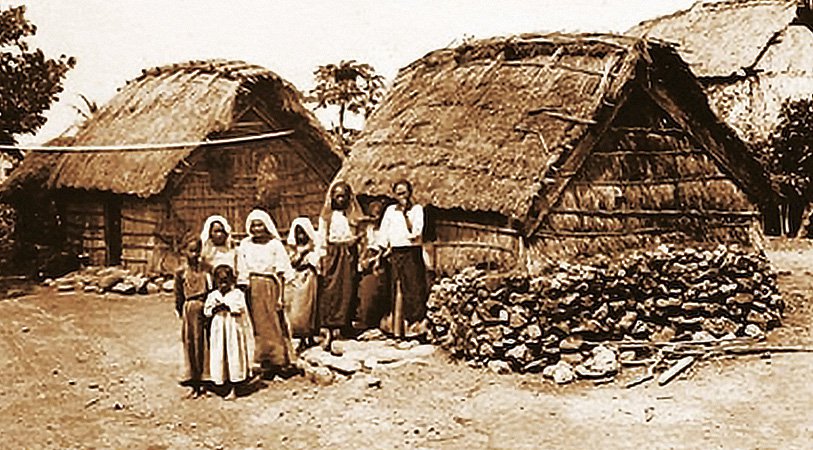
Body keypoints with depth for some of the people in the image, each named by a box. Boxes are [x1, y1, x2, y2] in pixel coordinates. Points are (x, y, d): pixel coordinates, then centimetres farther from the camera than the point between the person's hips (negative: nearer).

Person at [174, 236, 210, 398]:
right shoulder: (181, 272, 2)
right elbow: (178, 296, 6)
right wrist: (181, 312, 3)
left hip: (205, 308, 0)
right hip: (189, 310, 0)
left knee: (206, 344, 3)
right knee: (191, 345, 4)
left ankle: (205, 380, 15)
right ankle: (195, 386, 13)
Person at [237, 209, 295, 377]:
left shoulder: (275, 244, -2)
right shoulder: (245, 245, 6)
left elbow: (281, 274, -3)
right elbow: (242, 273, 7)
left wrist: (280, 296, -7)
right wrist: (244, 292, 0)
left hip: (270, 287, -2)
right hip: (253, 288, 3)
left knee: (275, 323, 0)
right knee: (259, 324, 5)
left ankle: (278, 359, 9)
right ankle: (265, 360, 13)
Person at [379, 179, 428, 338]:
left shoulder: (416, 209, 4)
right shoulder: (390, 210, 13)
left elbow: (416, 231, -9)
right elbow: (383, 234, 13)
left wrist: (405, 213, -11)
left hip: (413, 252, -2)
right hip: (396, 253, 2)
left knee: (414, 289, -7)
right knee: (398, 290, -1)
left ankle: (414, 325, -5)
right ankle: (397, 329, -1)